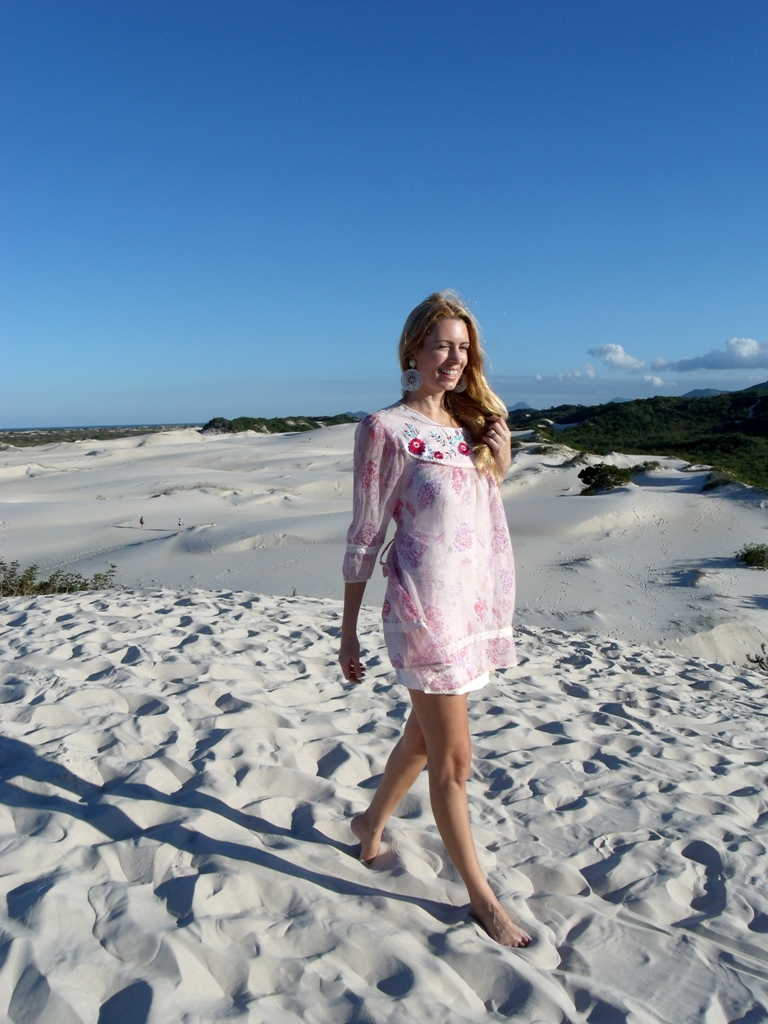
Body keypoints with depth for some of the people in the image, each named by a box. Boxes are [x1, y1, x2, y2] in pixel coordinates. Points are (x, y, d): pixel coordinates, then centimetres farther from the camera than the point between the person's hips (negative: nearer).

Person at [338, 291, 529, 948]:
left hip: (478, 598, 7)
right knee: (454, 760, 5)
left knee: (426, 735, 21)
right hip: (425, 605, -7)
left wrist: (501, 465, 0)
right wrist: (348, 631, -5)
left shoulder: (473, 423, 11)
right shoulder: (387, 428, -8)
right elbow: (366, 534, -7)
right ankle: (482, 897, 24)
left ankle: (372, 823, 46)